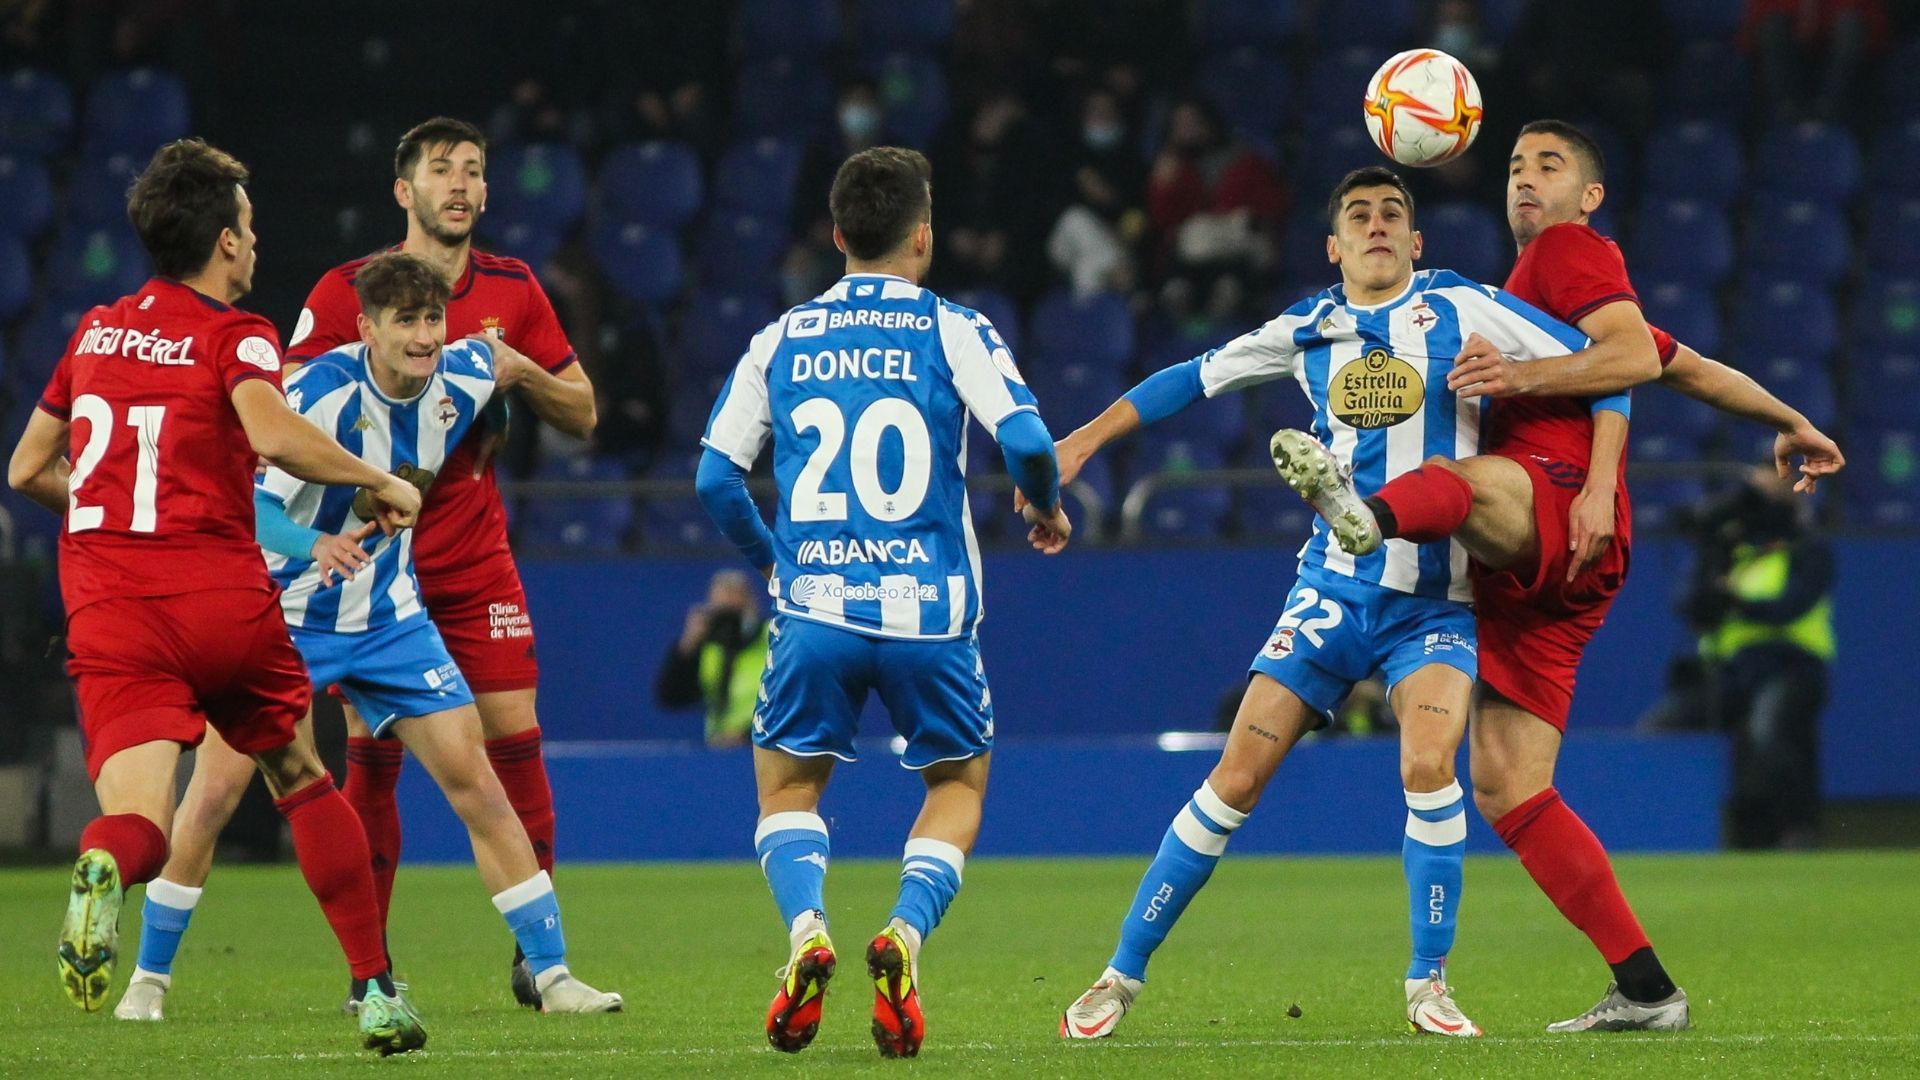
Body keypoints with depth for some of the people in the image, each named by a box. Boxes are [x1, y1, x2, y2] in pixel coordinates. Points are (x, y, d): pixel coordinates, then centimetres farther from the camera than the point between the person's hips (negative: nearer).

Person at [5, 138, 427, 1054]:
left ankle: (101, 873, -48)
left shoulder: (94, 332, 16)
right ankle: (376, 989, 20)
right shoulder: (232, 335, 0)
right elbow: (272, 436, -21)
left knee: (139, 821, -10)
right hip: (222, 593, -2)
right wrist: (379, 482, -7)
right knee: (302, 781, 20)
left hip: (109, 604, 2)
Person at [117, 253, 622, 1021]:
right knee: (215, 791, -10)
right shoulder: (322, 393, -25)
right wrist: (314, 546, -49)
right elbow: (251, 502, -31)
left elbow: (497, 351, 17)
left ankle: (551, 974, 2)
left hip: (388, 619, 4)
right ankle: (150, 976, 7)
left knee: (475, 782, -4)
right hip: (283, 615, -4)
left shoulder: (462, 382, -8)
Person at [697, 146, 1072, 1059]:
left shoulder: (780, 341, 9)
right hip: (928, 608, -1)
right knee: (958, 782, 19)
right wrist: (1046, 508, 11)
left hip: (815, 608, 1)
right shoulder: (952, 332, 1)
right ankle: (904, 935, -8)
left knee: (787, 784, 19)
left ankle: (806, 930, -11)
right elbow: (1025, 439, -11)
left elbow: (715, 477, 7)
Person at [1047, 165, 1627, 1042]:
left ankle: (1428, 985, -10)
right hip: (1333, 588, 2)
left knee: (1428, 763, -26)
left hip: (1435, 599, -2)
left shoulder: (1458, 309, -4)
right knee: (1236, 777, -4)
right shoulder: (1308, 330, 6)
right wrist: (1085, 439, 18)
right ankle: (1123, 975, 6)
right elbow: (1196, 377, 20)